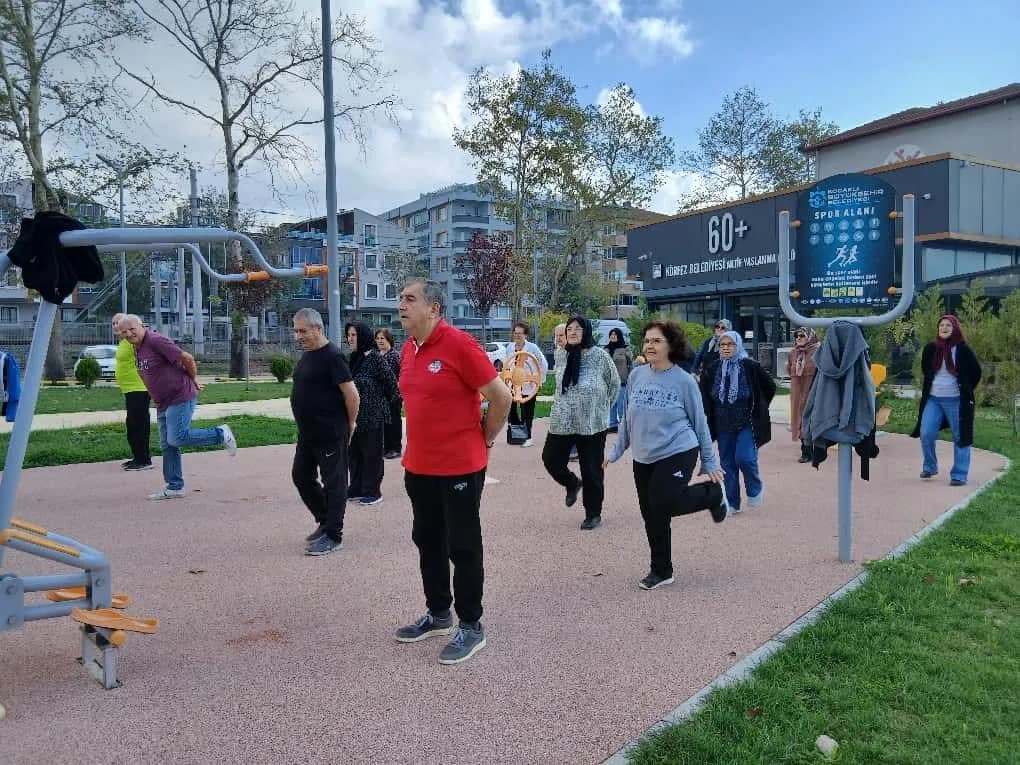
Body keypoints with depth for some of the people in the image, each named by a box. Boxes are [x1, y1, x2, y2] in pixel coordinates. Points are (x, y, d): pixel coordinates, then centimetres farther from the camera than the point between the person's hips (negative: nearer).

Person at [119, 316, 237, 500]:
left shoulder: (156, 341, -16)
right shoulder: (138, 349, 13)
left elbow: (187, 358, -17)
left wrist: (194, 381, -3)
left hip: (181, 397, -9)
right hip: (163, 403, 9)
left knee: (177, 438, -17)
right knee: (167, 445, 8)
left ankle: (221, 434, 1)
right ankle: (175, 488, 15)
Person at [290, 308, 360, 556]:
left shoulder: (332, 356, -17)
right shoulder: (307, 355, 11)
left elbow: (352, 395, -19)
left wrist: (350, 424, -7)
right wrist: (306, 423, 18)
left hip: (330, 434, -10)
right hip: (307, 432, 10)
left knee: (333, 482, 0)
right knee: (301, 476, 16)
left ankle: (333, 535, 10)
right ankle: (325, 521, 32)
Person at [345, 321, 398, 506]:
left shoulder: (374, 357, -13)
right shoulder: (353, 358, 9)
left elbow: (392, 383, -11)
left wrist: (384, 402, 1)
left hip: (373, 415, -7)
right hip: (355, 415, 8)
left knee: (372, 454, 3)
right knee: (354, 453, 13)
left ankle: (372, 492, 13)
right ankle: (357, 489, 25)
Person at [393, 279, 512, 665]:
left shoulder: (459, 344, -17)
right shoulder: (407, 350, 7)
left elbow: (501, 396, -14)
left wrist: (485, 438, -4)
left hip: (460, 467, -8)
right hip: (418, 466, 8)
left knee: (462, 547, 4)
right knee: (427, 542, 18)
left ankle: (471, 626, 18)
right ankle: (438, 614, 35)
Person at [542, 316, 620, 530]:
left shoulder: (599, 355, -9)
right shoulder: (561, 355, 4)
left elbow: (615, 384, 3)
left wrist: (601, 407, 8)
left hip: (593, 422, -4)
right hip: (562, 420, 4)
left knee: (592, 469, 4)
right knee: (550, 458, 4)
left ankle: (593, 514, 21)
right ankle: (572, 484, 36)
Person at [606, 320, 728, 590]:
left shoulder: (684, 381, -8)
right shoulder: (636, 376, 2)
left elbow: (699, 423, -1)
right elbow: (627, 418, 13)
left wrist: (710, 463, 2)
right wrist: (616, 451, 13)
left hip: (677, 454, -5)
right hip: (643, 458, 5)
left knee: (663, 505, -17)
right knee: (651, 515, 8)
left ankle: (714, 494, 12)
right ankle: (661, 571, 27)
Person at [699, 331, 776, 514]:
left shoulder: (750, 367, -6)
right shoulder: (713, 370, 2)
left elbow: (770, 387, 4)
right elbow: (704, 396, 14)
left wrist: (758, 409, 7)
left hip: (747, 423, -3)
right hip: (723, 424, 4)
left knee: (744, 458, -15)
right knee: (727, 463, 6)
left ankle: (755, 490, 15)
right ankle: (732, 503, 18)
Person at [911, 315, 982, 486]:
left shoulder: (963, 350, -5)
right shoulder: (930, 348, 3)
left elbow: (976, 372, 5)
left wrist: (965, 391, 6)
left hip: (956, 401, -3)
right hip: (933, 399, 3)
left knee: (960, 437, 1)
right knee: (926, 434, -3)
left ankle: (959, 475, 8)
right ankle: (929, 467, 18)